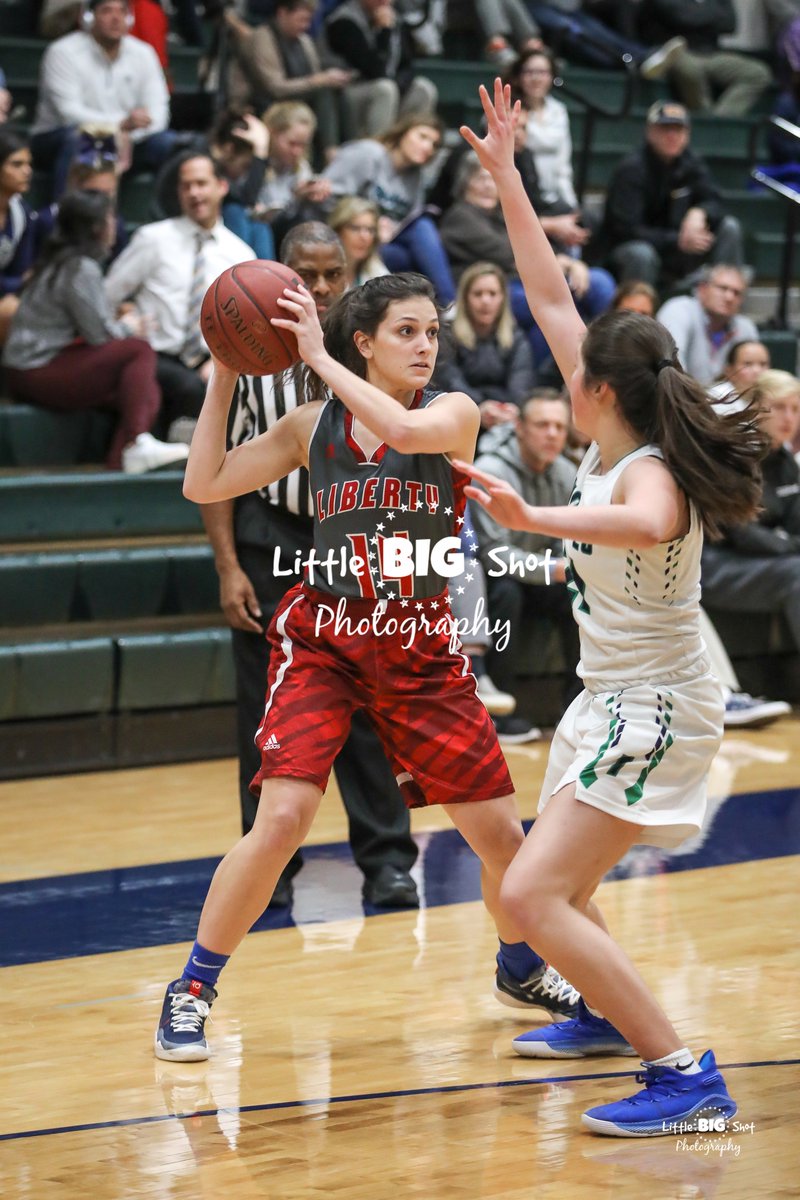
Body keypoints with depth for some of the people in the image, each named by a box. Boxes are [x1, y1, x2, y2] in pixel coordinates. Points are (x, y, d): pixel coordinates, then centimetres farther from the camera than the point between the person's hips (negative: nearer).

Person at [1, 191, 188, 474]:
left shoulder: (60, 259, 15)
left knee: (148, 393, -3)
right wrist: (128, 328, 3)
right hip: (38, 374, -9)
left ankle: (119, 461, -14)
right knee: (139, 351, -18)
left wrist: (120, 325, 0)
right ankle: (136, 443, -20)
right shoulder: (81, 269, -15)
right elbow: (99, 334, -17)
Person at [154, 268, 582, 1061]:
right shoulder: (312, 426, 1)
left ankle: (521, 969, 34)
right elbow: (204, 485, -2)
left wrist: (319, 357, -22)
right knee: (283, 818, -18)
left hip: (421, 647, 1)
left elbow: (402, 429, -27)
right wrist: (225, 375, -6)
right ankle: (190, 995, -4)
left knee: (500, 832, 4)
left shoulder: (454, 413, -4)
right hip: (321, 639, -1)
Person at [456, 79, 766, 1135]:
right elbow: (551, 299, 8)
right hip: (614, 700, 10)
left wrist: (535, 520, -60)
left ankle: (685, 1078, -19)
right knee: (549, 882, 25)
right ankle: (610, 1013, 47)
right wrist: (506, 180, 8)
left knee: (534, 895, -18)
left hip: (655, 711, -10)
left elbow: (649, 526, -48)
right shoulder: (607, 446, 3)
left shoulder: (649, 473, -21)